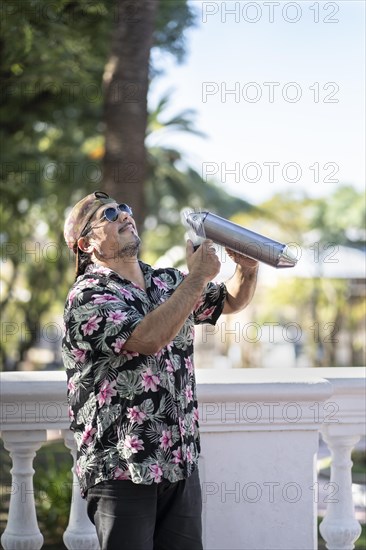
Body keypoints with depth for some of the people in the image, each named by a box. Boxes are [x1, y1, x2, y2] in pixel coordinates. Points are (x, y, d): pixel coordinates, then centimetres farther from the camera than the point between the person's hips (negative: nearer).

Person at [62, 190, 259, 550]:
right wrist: (197, 278, -20)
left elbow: (232, 301, 26)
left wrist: (247, 271, 3)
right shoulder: (87, 298, -11)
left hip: (182, 466, 7)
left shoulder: (168, 284, 12)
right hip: (121, 470, -6)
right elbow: (149, 338, -26)